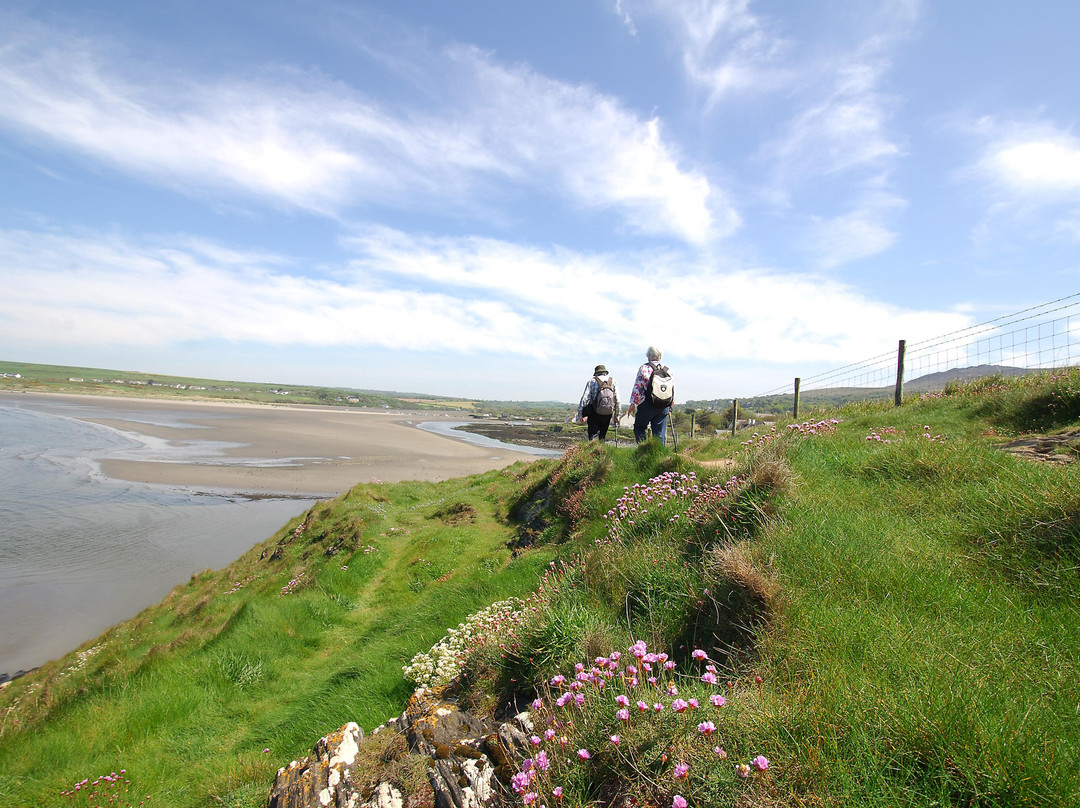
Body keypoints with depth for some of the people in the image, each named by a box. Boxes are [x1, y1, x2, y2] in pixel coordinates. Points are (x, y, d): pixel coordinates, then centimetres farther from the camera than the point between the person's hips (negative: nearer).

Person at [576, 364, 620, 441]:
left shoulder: (592, 381, 3)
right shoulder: (612, 381, 10)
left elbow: (585, 398, -5)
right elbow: (617, 400, 7)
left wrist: (580, 414, -3)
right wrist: (616, 416, 13)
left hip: (595, 413, -3)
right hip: (608, 413, 3)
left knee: (593, 435, -3)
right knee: (602, 436, 15)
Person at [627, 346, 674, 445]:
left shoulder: (644, 368, -4)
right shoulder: (667, 370, 9)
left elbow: (637, 388, -7)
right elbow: (672, 388, 14)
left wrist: (633, 404, -1)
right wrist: (670, 406, 22)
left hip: (647, 406, -4)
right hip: (664, 407, 4)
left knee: (639, 428, 10)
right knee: (660, 433, 7)